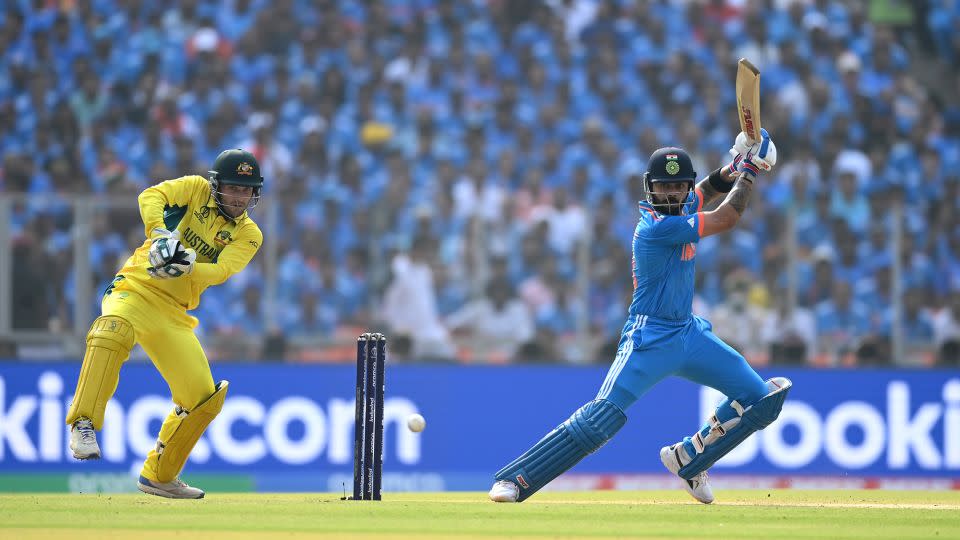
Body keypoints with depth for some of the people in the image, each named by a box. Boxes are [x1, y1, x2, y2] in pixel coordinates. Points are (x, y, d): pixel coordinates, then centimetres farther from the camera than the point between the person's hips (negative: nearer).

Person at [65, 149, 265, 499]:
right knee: (114, 331, -39)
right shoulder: (197, 190, 3)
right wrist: (160, 234, -33)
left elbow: (221, 271, -12)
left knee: (203, 398, 2)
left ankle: (159, 476, 22)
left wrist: (189, 266, -32)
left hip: (175, 314, 5)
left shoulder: (249, 235, 7)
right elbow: (152, 196, -15)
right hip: (136, 288, -5)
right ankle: (84, 424, -38)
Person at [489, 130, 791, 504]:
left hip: (690, 333, 9)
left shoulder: (683, 208, 5)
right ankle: (512, 480, -17)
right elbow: (727, 218, -15)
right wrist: (747, 173, 0)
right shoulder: (656, 227, -21)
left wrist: (732, 168, 7)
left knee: (763, 401, 5)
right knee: (601, 419, -21)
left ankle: (688, 460, 18)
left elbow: (707, 191, 29)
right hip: (650, 339, -9)